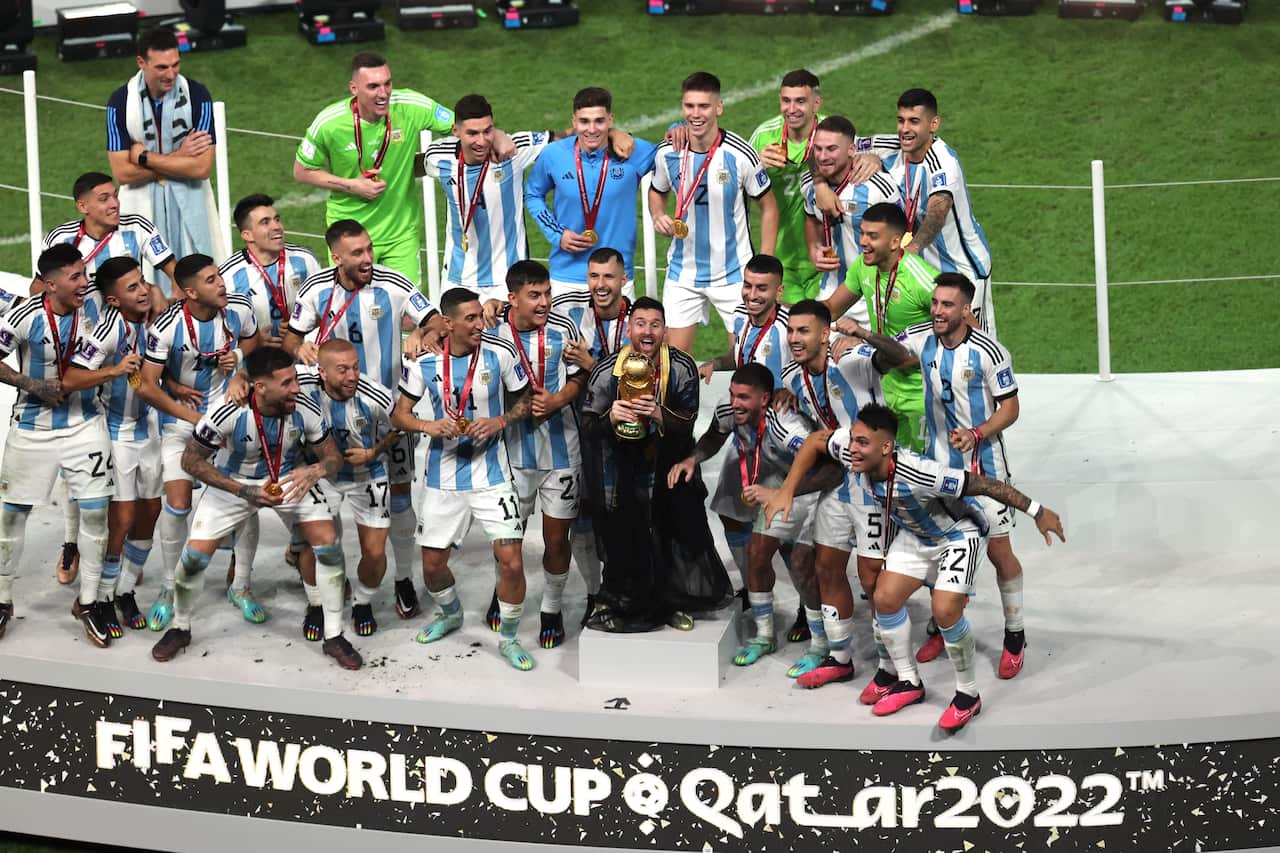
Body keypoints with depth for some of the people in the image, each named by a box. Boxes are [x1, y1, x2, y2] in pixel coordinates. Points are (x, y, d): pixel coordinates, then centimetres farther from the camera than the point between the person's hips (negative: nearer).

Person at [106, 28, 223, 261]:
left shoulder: (196, 95, -10)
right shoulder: (120, 102, -8)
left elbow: (202, 168, -16)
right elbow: (122, 173, -11)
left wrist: (144, 157, -13)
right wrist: (178, 156, -14)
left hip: (189, 202, 0)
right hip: (141, 204, 0)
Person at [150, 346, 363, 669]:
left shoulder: (306, 409, -27)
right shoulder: (228, 413, -34)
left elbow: (333, 457, -11)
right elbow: (191, 461, -20)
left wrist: (314, 472, -37)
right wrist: (243, 492, -29)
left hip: (288, 480, 2)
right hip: (234, 482, -1)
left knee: (328, 543, -14)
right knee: (195, 555, -8)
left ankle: (334, 637, 2)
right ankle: (180, 629, 21)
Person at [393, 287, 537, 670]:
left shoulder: (501, 353, -10)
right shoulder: (423, 361, -7)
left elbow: (525, 401, 3)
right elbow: (399, 414, 1)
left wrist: (500, 422, -16)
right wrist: (427, 426, -19)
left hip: (491, 476, -2)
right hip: (443, 477, 2)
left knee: (511, 562, -10)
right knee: (432, 564, 11)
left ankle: (508, 638, 12)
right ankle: (450, 614, 43)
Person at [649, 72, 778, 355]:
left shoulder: (740, 154, -14)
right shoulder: (667, 153, -5)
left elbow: (768, 207, -3)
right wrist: (658, 216, -7)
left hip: (734, 272, -3)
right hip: (682, 271, 3)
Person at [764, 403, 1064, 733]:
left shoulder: (917, 474, -43)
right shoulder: (851, 452, -25)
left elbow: (983, 484, -37)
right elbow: (816, 440, -4)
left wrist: (1038, 512, -31)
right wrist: (786, 492, -8)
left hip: (958, 533, -7)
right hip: (914, 533, 7)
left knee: (944, 610, -20)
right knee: (885, 598, 1)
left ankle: (968, 695, 1)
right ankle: (909, 683, 20)